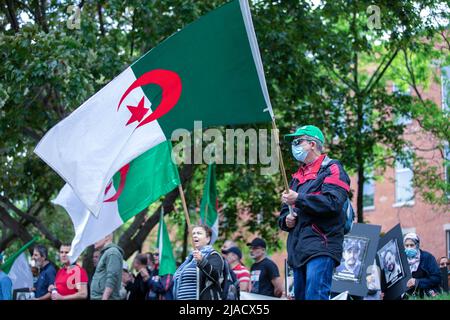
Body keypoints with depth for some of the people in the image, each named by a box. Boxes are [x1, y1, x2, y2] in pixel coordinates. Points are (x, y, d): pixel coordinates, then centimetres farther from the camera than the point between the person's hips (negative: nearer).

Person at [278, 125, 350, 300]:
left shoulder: (331, 169, 1)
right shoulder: (298, 177, 25)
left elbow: (333, 202, -16)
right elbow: (284, 213, 28)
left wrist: (298, 199, -12)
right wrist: (286, 220, 4)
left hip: (320, 247, -8)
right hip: (299, 249, 8)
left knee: (315, 295, -20)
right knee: (300, 296, 9)